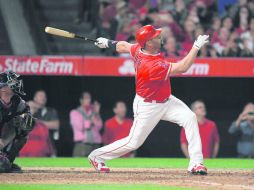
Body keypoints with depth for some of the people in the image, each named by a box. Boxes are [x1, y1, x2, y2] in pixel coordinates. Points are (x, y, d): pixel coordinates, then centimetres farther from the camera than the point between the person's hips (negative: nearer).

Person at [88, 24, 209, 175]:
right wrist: (197, 46, -36)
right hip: (148, 107, -8)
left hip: (166, 101, 8)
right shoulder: (151, 66, -36)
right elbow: (182, 68, -35)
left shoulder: (139, 49, -11)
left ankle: (196, 163, -12)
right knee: (134, 142, 3)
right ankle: (97, 156, 26)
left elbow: (123, 46, 9)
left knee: (189, 117, -12)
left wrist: (108, 43, 29)